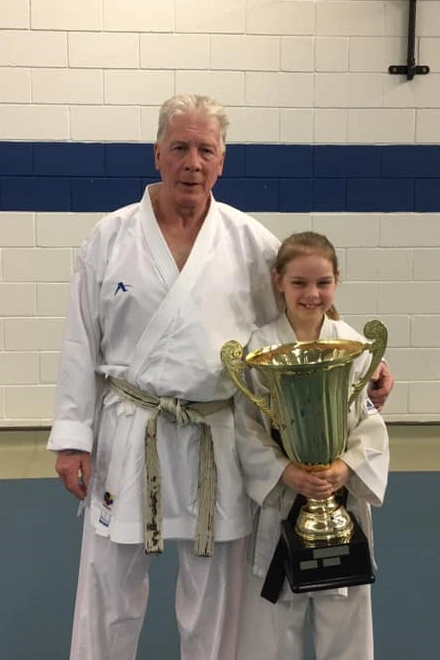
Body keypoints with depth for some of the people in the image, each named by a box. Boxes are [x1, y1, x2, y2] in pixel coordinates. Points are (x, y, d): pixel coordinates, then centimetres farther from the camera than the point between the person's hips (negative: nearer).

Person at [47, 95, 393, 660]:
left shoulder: (250, 241, -2)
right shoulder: (111, 237, -3)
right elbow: (81, 344, 0)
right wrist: (72, 436, -2)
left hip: (218, 439, 1)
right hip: (127, 436, 0)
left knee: (215, 596, 15)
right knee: (109, 588, 12)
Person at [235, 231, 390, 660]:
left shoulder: (354, 346, -5)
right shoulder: (259, 348, -9)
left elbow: (371, 424, -3)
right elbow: (247, 428, -7)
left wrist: (345, 469, -18)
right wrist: (285, 472, -19)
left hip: (342, 498, 1)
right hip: (278, 499, -1)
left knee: (343, 618, 15)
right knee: (273, 624, 12)